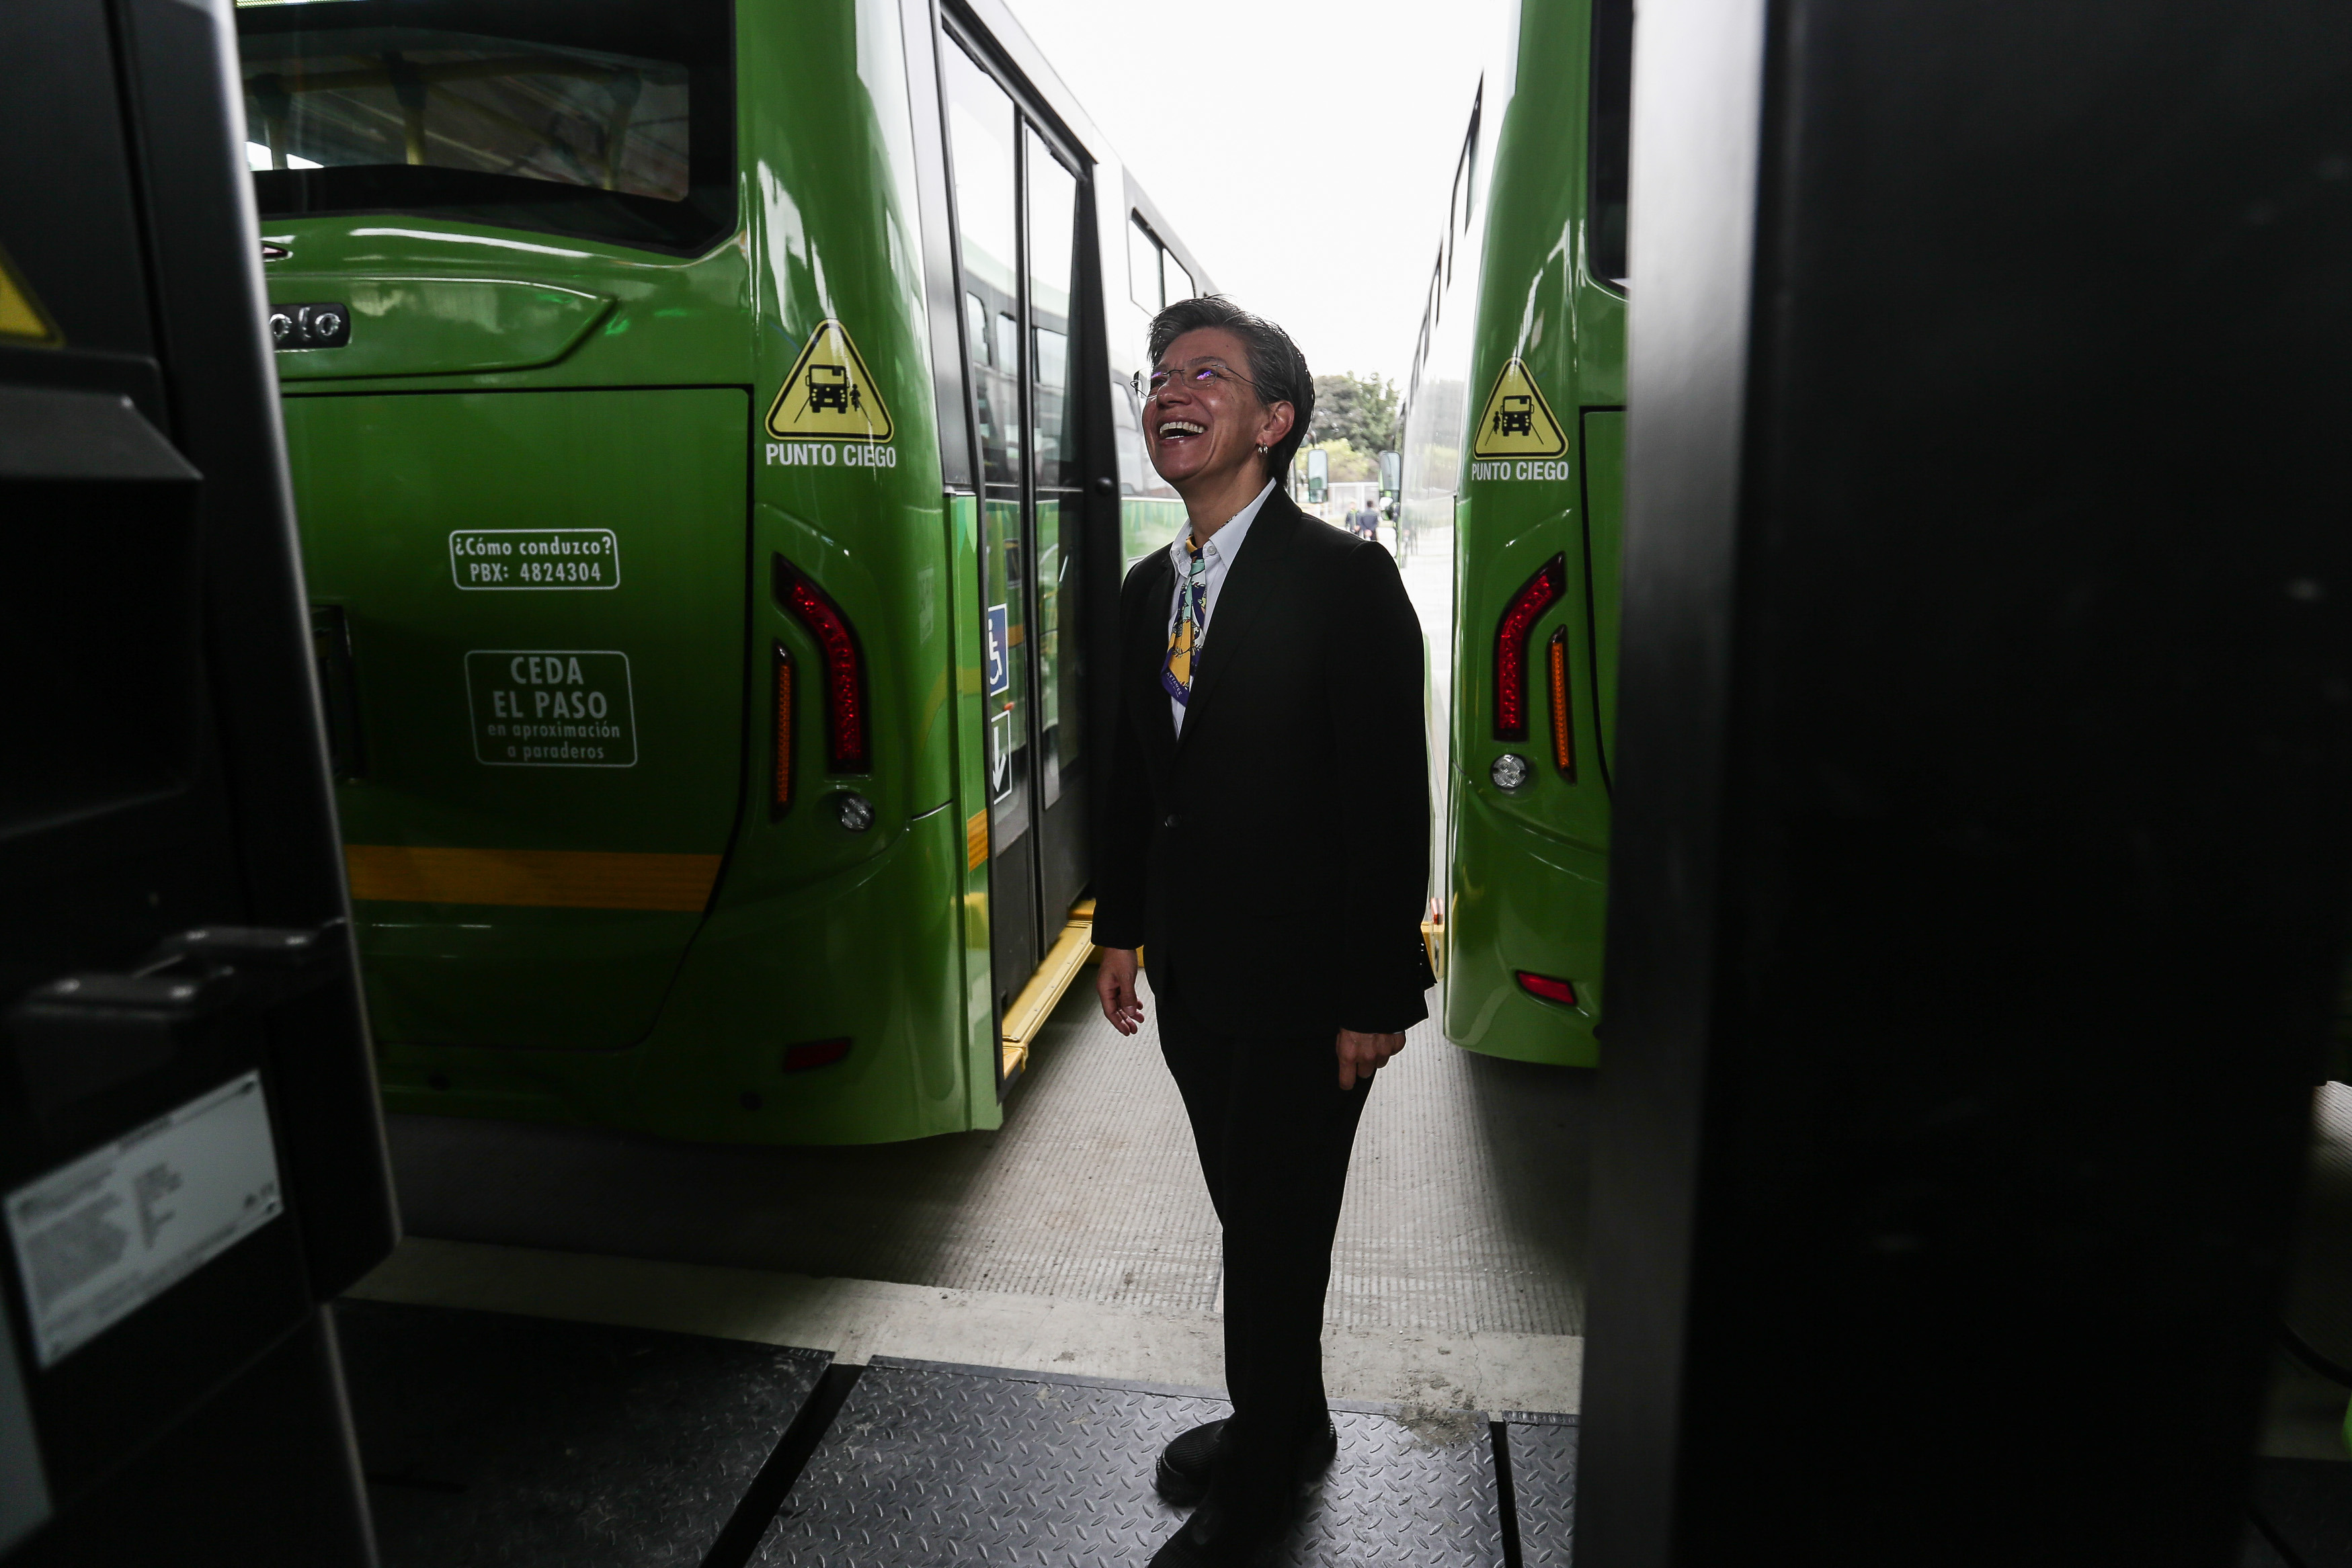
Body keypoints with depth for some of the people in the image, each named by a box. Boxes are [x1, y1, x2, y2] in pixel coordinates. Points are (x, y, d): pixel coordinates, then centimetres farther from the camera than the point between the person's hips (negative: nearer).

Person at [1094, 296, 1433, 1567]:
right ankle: (1288, 1425, 45)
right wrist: (1122, 927, 13)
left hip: (1302, 985, -6)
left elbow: (1388, 800, -17)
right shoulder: (1148, 589, 7)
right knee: (1247, 1214, 21)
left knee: (1276, 1227, 10)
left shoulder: (1344, 580, -15)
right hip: (1194, 974, 7)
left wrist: (1375, 998, -16)